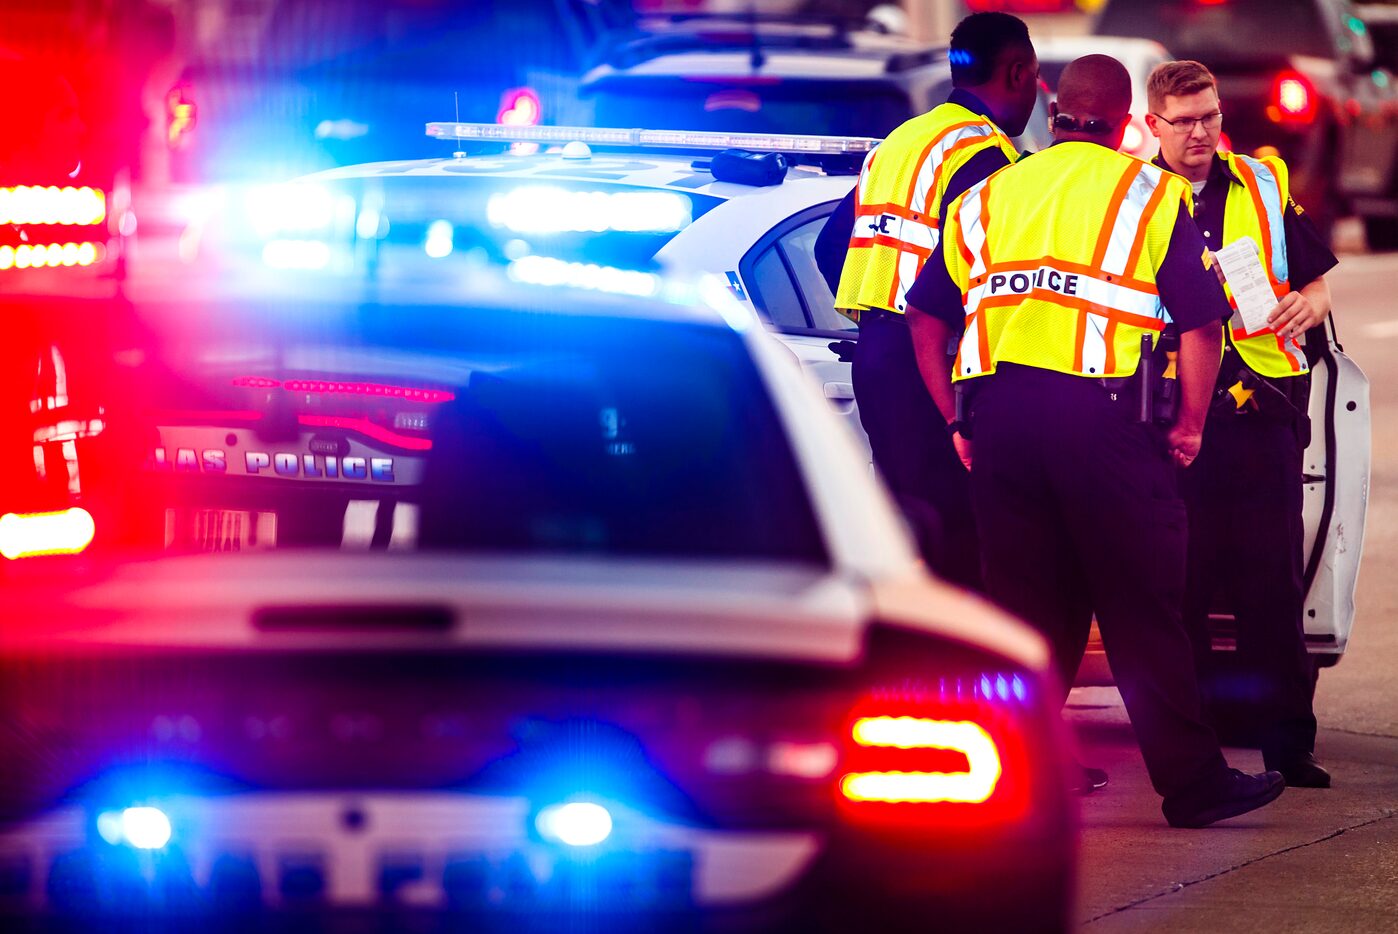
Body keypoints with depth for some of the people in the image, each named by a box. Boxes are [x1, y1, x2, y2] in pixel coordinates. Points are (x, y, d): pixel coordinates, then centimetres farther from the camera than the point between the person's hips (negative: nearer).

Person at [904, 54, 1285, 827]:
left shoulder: (987, 198, 17)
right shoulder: (1150, 195, 5)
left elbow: (927, 319, 14)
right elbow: (1201, 322, -1)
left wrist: (957, 421, 17)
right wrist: (1189, 428, 7)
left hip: (998, 413, 4)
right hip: (1104, 414, -4)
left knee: (1025, 606, 11)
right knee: (1143, 613, 1)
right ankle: (1192, 782, 4)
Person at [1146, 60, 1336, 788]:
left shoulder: (1266, 185, 11)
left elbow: (1318, 281, 15)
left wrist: (1310, 303, -9)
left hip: (1264, 409, 1)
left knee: (1273, 583, 0)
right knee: (1182, 585, 0)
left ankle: (1288, 741, 3)